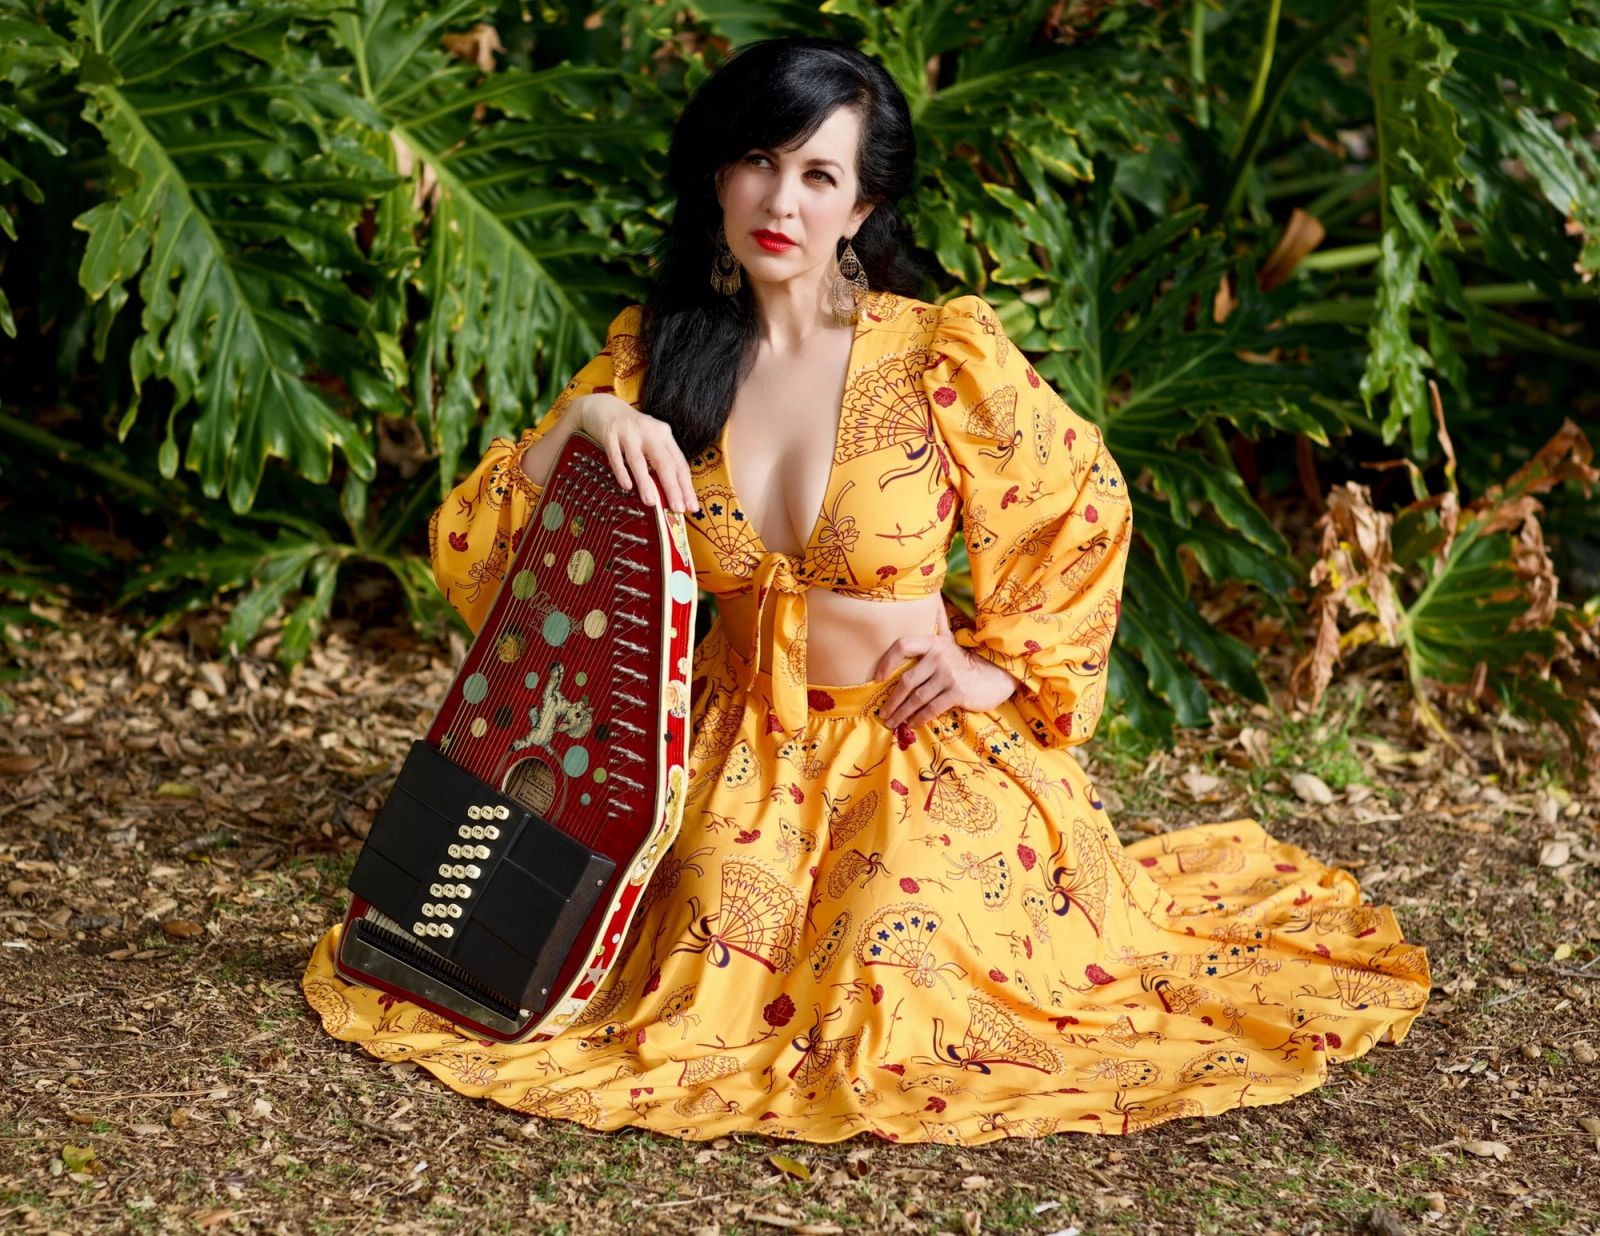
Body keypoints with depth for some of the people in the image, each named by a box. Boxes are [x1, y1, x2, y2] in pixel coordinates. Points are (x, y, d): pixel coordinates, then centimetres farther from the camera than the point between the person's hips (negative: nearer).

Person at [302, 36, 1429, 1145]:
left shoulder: (944, 354, -12)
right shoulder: (654, 361, -3)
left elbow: (1084, 508, 3)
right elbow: (471, 553, -5)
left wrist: (1006, 668, -2)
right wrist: (581, 424, -20)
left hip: (928, 747, -2)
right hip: (749, 747, 2)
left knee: (909, 999, -18)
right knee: (724, 981, -17)